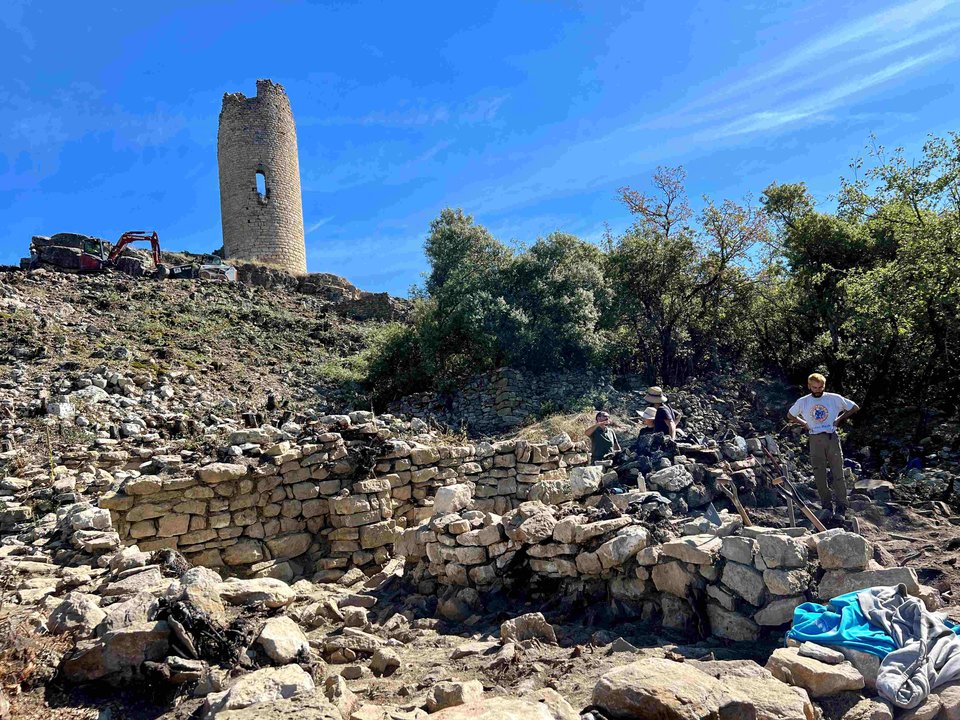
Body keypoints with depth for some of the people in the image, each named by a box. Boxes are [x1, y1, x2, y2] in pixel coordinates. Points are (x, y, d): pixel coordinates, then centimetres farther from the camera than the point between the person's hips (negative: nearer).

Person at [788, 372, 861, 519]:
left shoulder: (834, 398, 2)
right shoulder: (803, 402, 6)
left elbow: (855, 408, 10)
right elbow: (790, 415, 20)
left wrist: (840, 419, 3)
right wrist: (804, 423, 9)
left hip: (832, 437, -1)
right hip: (815, 440, 1)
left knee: (838, 473, -2)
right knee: (819, 475, 1)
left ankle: (841, 507, 5)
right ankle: (827, 506, 9)